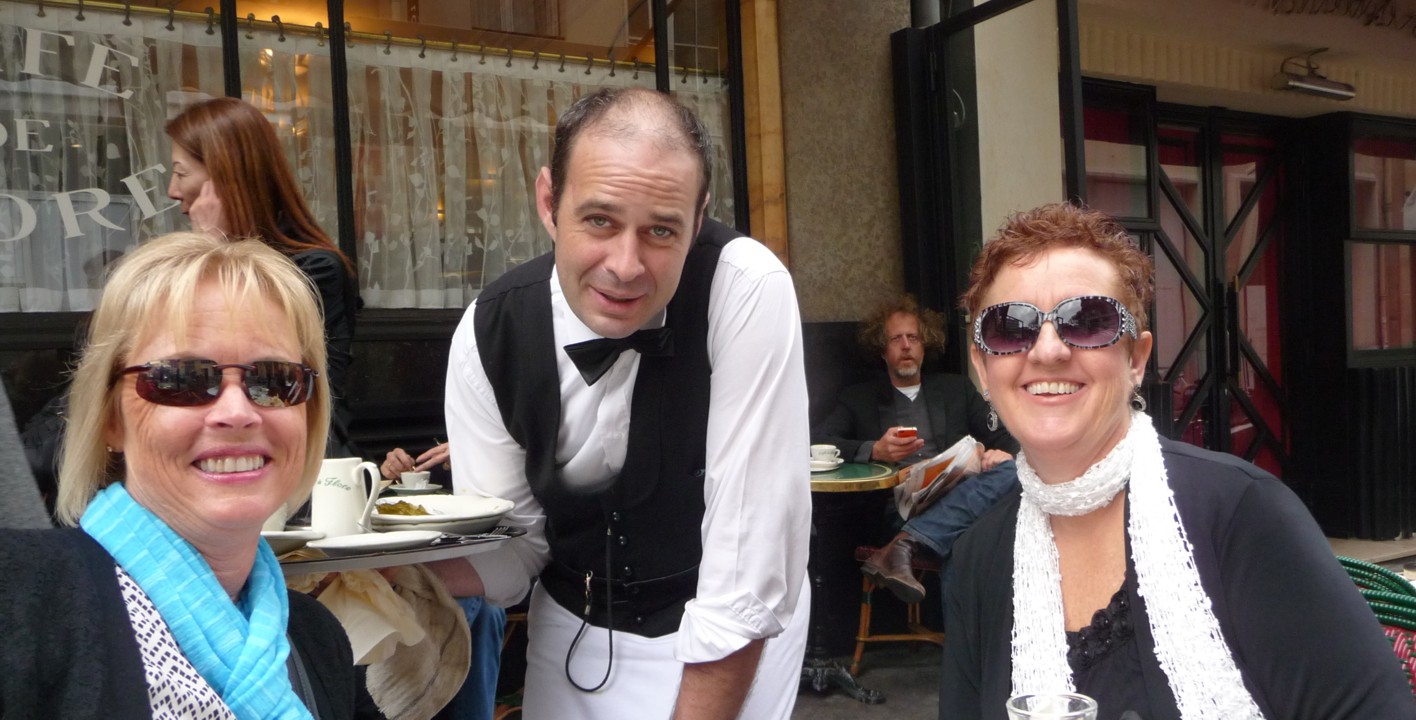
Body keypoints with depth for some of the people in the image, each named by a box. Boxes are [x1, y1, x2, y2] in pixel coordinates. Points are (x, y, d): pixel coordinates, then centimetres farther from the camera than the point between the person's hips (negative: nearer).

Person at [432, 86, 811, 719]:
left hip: (729, 643, -4)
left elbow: (750, 576, -29)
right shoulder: (490, 333, -17)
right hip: (568, 630, 4)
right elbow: (511, 548, -10)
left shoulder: (748, 290, -30)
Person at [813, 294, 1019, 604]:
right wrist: (874, 450, -11)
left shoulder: (957, 389, 27)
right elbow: (816, 443, 6)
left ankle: (903, 544, -41)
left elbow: (1003, 438, 21)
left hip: (956, 500, 4)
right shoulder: (859, 398, 21)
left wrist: (1004, 453, -5)